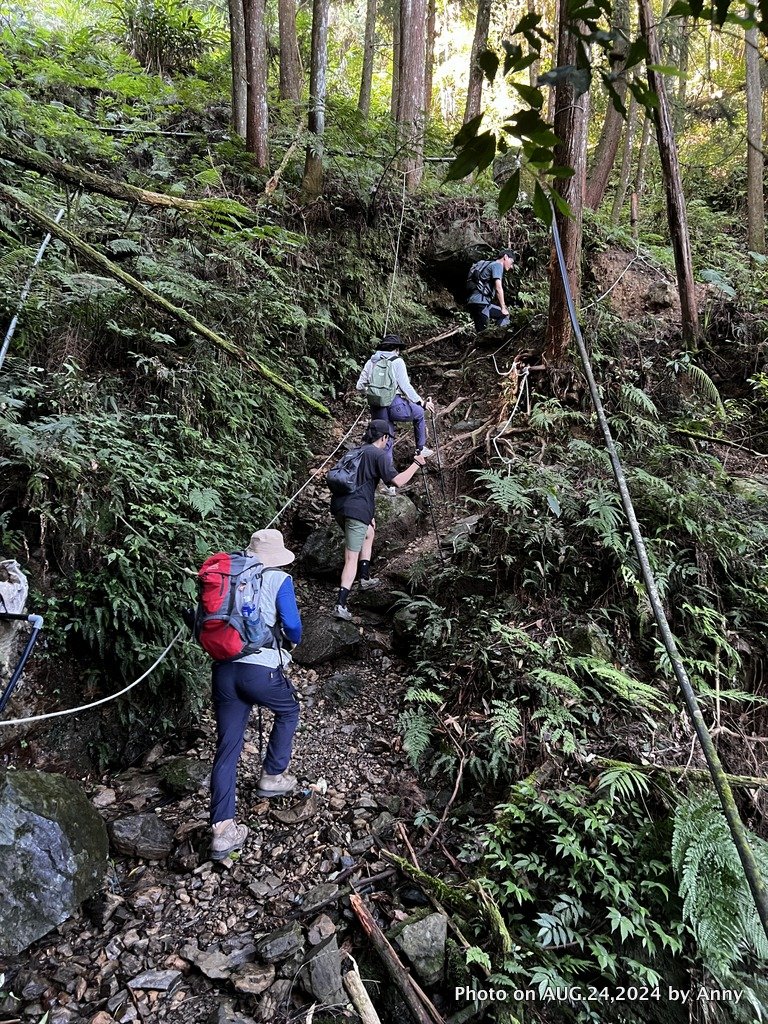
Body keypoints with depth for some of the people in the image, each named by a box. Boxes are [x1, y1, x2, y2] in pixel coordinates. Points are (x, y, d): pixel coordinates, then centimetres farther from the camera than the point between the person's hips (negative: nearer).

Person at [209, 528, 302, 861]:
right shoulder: (279, 580, 1)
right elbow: (292, 626, -5)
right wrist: (293, 640, 18)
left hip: (223, 670, 4)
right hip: (261, 669, -4)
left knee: (227, 748, 10)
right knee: (288, 711, 28)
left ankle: (222, 830, 9)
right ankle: (272, 777, 36)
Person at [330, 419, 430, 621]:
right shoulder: (379, 455, -3)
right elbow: (398, 481, -13)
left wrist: (369, 515, 30)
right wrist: (417, 464, 2)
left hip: (338, 505, 8)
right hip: (357, 509, -8)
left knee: (368, 533, 32)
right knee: (352, 558, -6)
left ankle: (365, 579, 36)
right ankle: (341, 605, -12)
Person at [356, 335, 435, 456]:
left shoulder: (371, 362, 11)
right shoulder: (397, 362, -3)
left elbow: (359, 386, 12)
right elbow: (405, 386, -8)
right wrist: (422, 403, -1)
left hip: (377, 410, 4)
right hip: (395, 406, -4)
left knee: (386, 441, 17)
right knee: (419, 413, 25)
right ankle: (420, 449, 31)